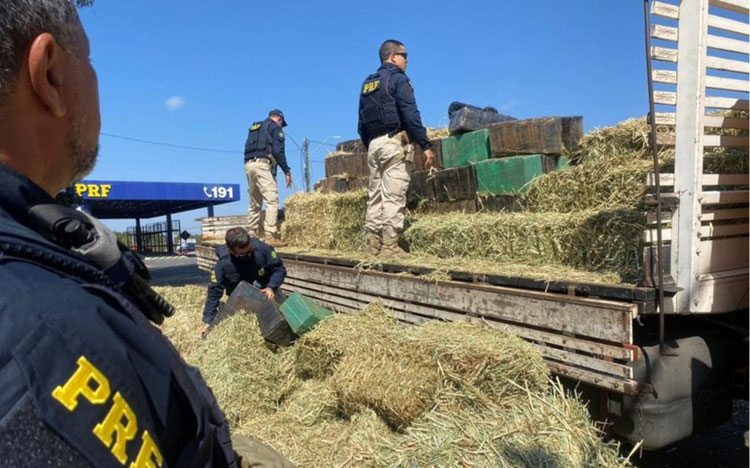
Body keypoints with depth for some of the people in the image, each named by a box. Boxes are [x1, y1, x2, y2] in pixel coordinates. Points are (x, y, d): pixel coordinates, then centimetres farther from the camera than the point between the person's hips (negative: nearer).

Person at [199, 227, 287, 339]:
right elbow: (214, 293, -23)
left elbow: (280, 269, -17)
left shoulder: (262, 249, -30)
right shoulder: (223, 265, -30)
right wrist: (207, 321, -25)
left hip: (266, 295, 1)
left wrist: (272, 287, -34)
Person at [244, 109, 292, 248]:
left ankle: (251, 236, 14)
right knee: (272, 201, -12)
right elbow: (278, 151, -7)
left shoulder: (254, 127, 28)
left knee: (254, 203, 13)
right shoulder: (275, 127, 5)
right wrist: (286, 171, -7)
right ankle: (270, 237, -22)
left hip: (248, 164, 8)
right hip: (263, 164, -8)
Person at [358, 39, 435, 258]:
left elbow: (361, 123, 19)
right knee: (393, 197, -8)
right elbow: (410, 115, -13)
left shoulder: (367, 83, 21)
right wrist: (426, 145, -14)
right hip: (395, 142, -7)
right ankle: (390, 246, -9)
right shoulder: (398, 78, -1)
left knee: (375, 197, 7)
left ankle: (373, 245, 9)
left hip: (374, 144, 7)